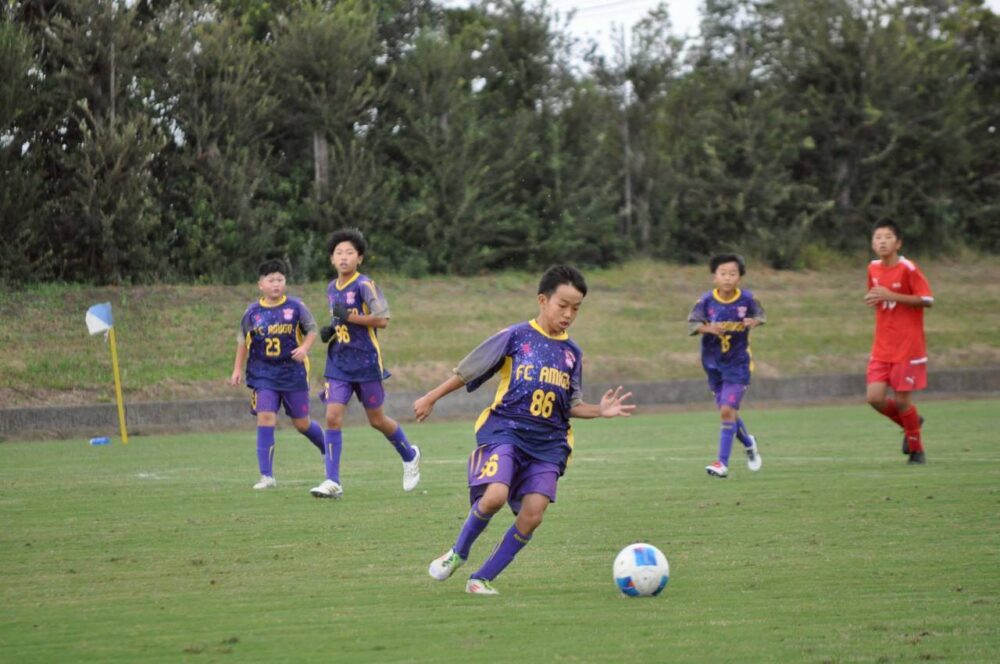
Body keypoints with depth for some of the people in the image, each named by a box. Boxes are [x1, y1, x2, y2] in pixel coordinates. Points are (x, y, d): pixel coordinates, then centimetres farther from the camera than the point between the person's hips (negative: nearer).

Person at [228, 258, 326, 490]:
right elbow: (243, 340, 13)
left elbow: (312, 330, 5)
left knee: (302, 423, 7)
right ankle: (267, 476, -12)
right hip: (263, 374, 1)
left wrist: (304, 348, -14)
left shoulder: (296, 307, -4)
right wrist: (238, 369, 11)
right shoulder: (253, 312, 1)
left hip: (293, 372, -1)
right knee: (265, 418, -13)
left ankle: (329, 450, 39)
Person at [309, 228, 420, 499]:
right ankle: (333, 482, -11)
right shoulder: (332, 288, 11)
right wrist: (330, 331, 6)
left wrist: (349, 317, -23)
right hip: (338, 364, 5)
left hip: (366, 363, -5)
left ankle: (410, 456, 35)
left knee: (377, 420, 7)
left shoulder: (364, 285, -11)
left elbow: (382, 320, -18)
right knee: (332, 417, -10)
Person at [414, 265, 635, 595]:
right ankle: (457, 553, 3)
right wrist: (430, 399, 10)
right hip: (505, 430, -4)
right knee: (494, 496, -25)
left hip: (548, 443, 4)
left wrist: (600, 410, -2)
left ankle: (482, 578, 6)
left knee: (532, 516, -9)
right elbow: (467, 371, 5)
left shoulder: (572, 353, 11)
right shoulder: (515, 337, -2)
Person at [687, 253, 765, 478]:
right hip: (713, 363, 3)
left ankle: (723, 463, -9)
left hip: (738, 363, -2)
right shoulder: (706, 300, -11)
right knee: (728, 412, 13)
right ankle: (749, 444, 42)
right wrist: (708, 328, -37)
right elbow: (692, 323, -16)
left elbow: (760, 315, 5)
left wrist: (755, 321, -19)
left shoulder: (747, 299, -10)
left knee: (727, 411, -14)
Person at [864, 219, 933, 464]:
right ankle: (910, 422, 23)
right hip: (881, 348, 5)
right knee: (875, 397, -6)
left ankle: (916, 449, 19)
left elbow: (928, 299, -16)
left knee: (902, 400, -3)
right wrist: (873, 299, -2)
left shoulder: (908, 269, -13)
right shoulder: (873, 269, 6)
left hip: (907, 347, -5)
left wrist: (891, 296, -22)